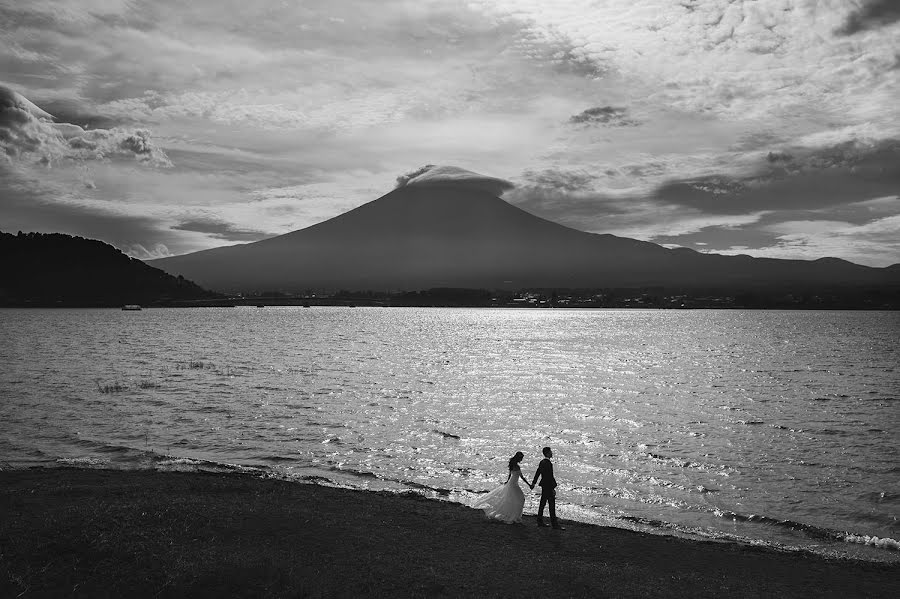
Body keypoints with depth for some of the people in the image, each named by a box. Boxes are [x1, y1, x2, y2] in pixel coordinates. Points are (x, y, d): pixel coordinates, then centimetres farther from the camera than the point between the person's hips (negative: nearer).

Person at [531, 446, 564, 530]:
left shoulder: (542, 462, 7)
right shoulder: (548, 463, -21)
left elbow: (537, 473, 18)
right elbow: (550, 477, -23)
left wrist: (533, 483, 28)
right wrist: (553, 489, -19)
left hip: (544, 486, 10)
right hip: (548, 486, -10)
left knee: (542, 503, 15)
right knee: (552, 505, -4)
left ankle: (540, 521, 23)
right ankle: (555, 524, 1)